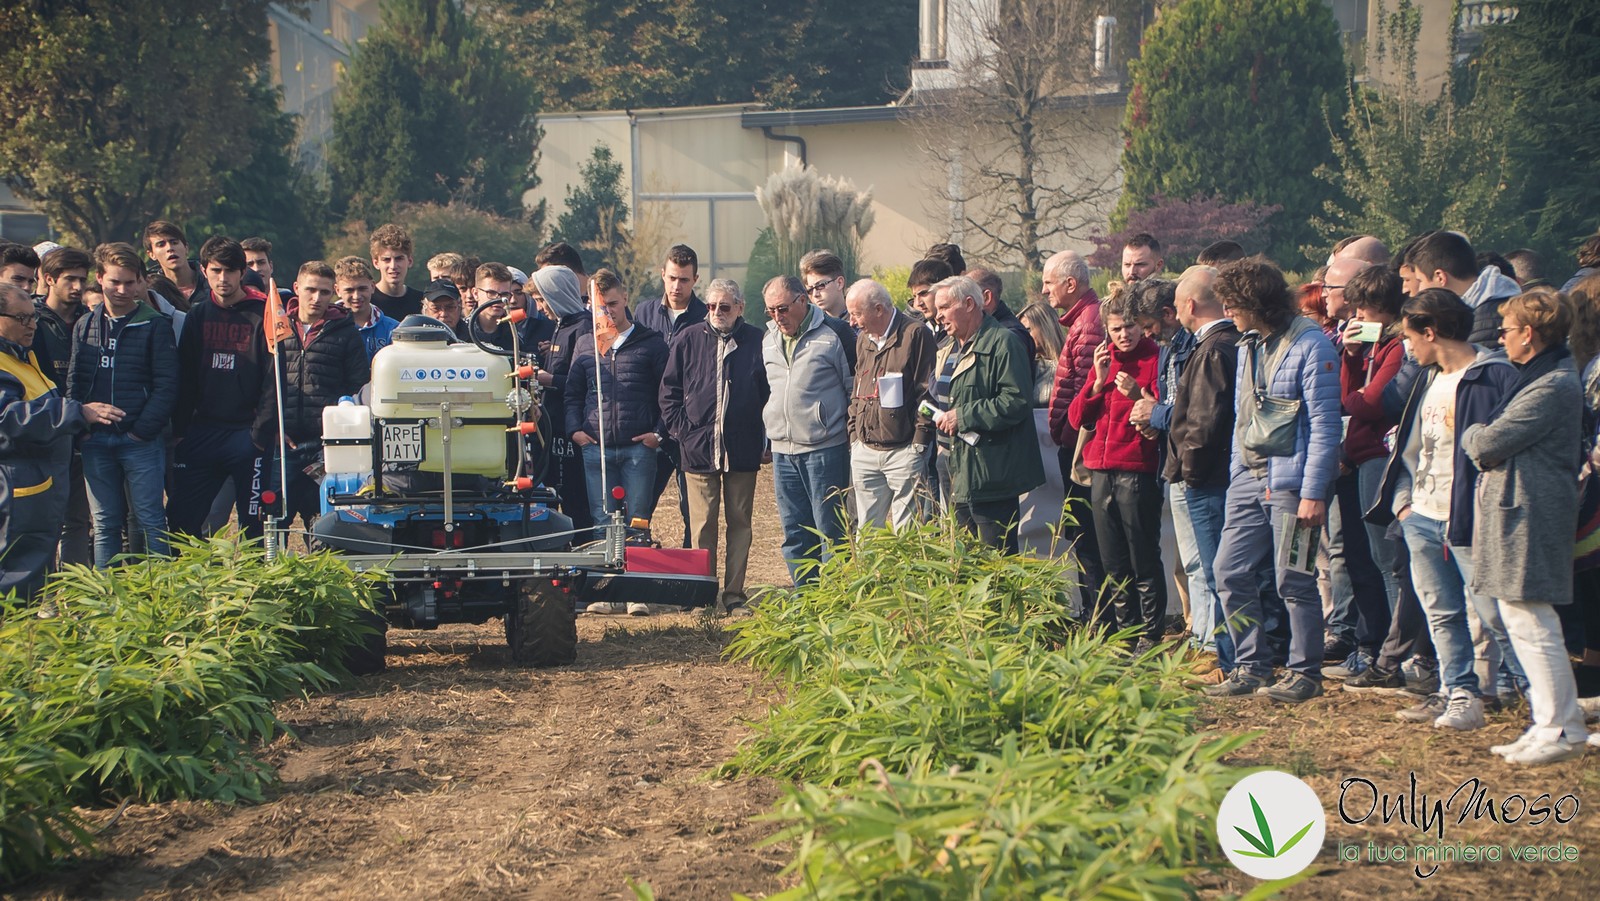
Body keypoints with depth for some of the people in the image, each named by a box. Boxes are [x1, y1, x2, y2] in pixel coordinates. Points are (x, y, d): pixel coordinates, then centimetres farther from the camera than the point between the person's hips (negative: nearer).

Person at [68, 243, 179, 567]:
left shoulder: (155, 326, -1)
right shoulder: (85, 327, 11)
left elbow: (166, 386, -6)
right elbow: (74, 382, 11)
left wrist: (142, 430, -12)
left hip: (142, 440, -4)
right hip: (96, 442, 4)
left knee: (149, 522, -3)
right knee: (105, 525, 8)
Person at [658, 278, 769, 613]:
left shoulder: (756, 341, 2)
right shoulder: (688, 340, 5)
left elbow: (768, 392, 6)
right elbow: (669, 390, 8)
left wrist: (762, 435, 0)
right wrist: (681, 429, -1)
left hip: (743, 450, 0)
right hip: (698, 448, 0)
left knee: (740, 522, 5)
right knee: (702, 524, 1)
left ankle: (734, 593, 10)